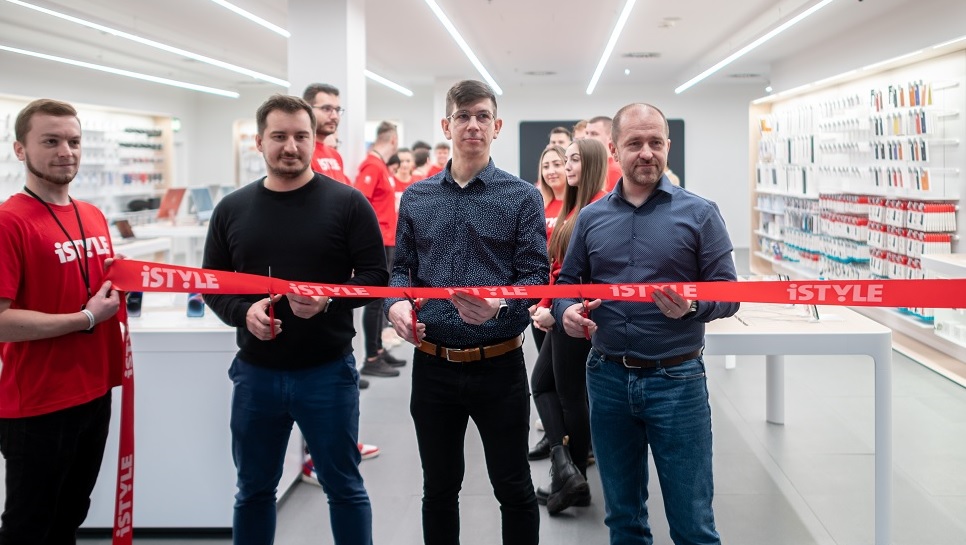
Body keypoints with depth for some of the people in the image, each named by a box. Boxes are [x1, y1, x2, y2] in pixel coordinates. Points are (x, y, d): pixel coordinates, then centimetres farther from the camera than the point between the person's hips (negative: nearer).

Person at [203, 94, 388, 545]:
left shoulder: (347, 203, -5)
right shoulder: (231, 209, 5)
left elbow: (376, 276, -4)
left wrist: (329, 298, -22)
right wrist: (243, 311, -12)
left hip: (328, 371, -3)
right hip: (255, 372, 3)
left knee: (344, 486, 10)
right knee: (253, 488, 17)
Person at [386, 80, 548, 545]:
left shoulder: (523, 197, -3)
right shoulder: (415, 198, 7)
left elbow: (535, 276, -8)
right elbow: (400, 268, 10)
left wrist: (499, 306, -28)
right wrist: (396, 304, -12)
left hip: (499, 366, -2)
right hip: (432, 365, 3)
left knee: (514, 489, 10)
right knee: (439, 488, 17)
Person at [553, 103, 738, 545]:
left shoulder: (699, 214, -2)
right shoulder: (591, 218, 7)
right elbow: (567, 283, 12)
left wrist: (692, 306, -24)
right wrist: (566, 312, -10)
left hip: (677, 380, -3)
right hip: (608, 378, 3)